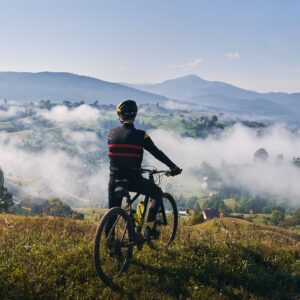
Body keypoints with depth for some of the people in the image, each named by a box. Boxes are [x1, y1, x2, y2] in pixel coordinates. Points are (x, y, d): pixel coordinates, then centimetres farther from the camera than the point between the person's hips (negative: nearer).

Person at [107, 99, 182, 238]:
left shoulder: (112, 133, 4)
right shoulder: (140, 135, -8)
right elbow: (157, 153, -3)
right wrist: (173, 167, 8)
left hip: (115, 179, 4)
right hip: (133, 179, -4)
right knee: (158, 194, 19)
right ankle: (149, 228, 10)